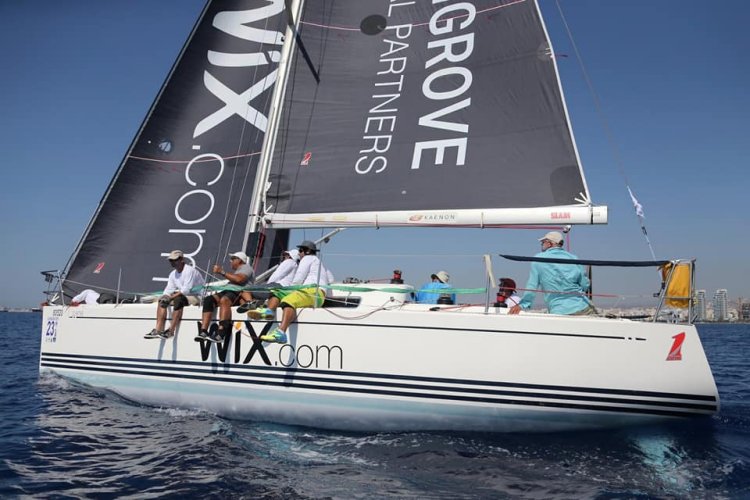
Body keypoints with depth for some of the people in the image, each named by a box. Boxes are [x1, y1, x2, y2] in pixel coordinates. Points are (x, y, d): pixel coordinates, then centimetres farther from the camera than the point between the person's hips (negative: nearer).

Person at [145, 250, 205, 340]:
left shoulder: (189, 270, -15)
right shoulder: (173, 274, 12)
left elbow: (186, 290, -24)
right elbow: (168, 290, 12)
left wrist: (171, 297, -26)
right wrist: (164, 296, -11)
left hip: (197, 296, -9)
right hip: (182, 296, 9)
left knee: (178, 299, -35)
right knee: (162, 300, -6)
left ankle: (171, 331, -33)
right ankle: (158, 330, -15)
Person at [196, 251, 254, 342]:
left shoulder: (246, 268, 7)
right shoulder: (235, 270, 36)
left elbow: (239, 279, -14)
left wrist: (222, 272, -12)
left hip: (240, 293, -9)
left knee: (224, 300, -38)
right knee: (208, 299, -14)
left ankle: (220, 334, -48)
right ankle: (203, 332, -25)